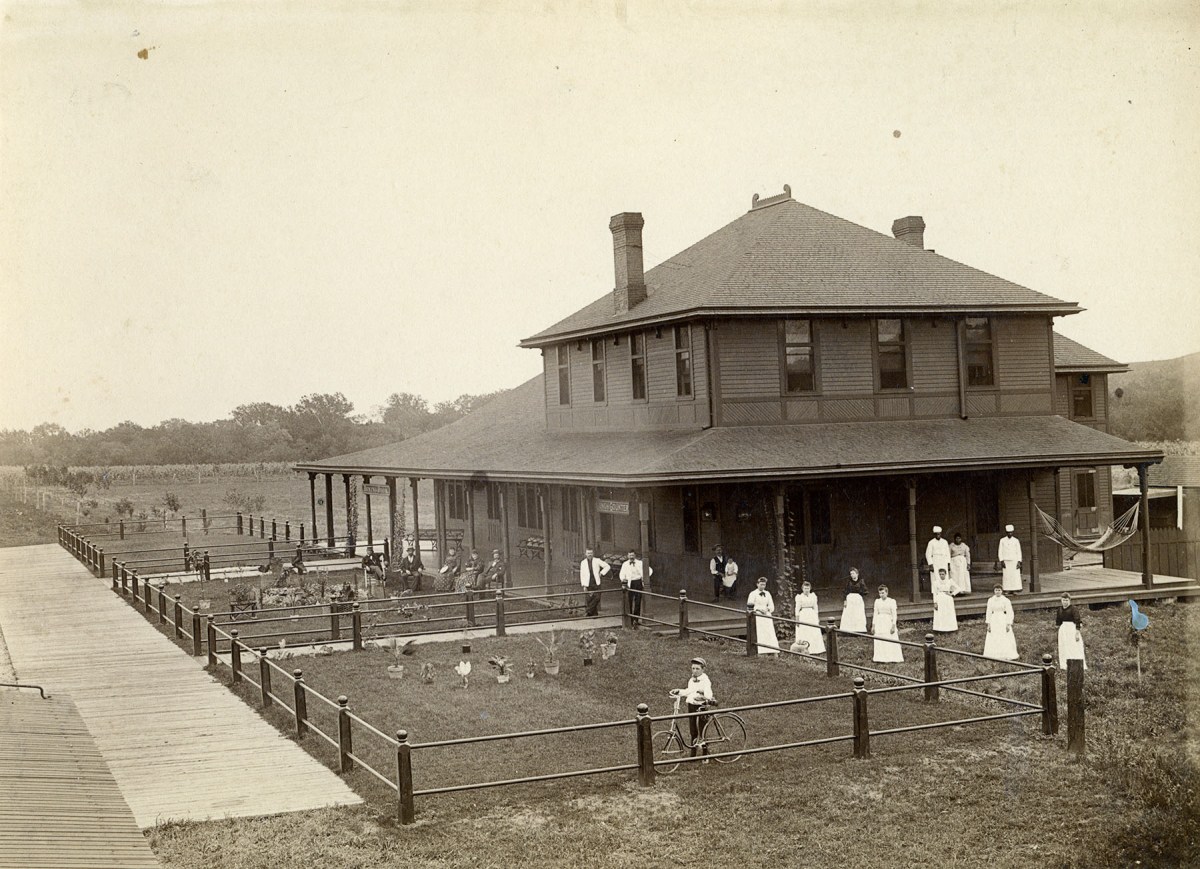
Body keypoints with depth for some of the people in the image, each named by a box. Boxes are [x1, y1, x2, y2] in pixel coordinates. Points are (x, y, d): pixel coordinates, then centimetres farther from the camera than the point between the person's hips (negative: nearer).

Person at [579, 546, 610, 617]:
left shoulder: (597, 561, 4)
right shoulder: (583, 563, 8)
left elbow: (607, 566, 7)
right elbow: (582, 575, 7)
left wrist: (601, 573, -1)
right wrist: (584, 585, 0)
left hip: (596, 583, -1)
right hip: (588, 584, 1)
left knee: (597, 597, -16)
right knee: (590, 599, -2)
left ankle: (589, 611, -11)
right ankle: (594, 613, 6)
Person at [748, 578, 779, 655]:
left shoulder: (767, 593, 15)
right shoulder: (753, 594, 0)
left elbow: (771, 606, 15)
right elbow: (750, 605, -7)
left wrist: (767, 609, -7)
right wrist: (759, 609, -18)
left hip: (767, 616, 4)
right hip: (757, 616, -4)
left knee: (770, 633, -4)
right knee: (760, 634, -10)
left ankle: (774, 652, -7)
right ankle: (762, 652, -12)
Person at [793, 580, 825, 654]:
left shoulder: (813, 596, 8)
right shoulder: (799, 597, -3)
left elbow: (815, 607, 12)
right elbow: (797, 609, -3)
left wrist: (817, 617, 9)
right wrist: (797, 619, -7)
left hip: (812, 615, 4)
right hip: (803, 616, -4)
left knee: (815, 633, 1)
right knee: (804, 634, -4)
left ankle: (816, 650, 6)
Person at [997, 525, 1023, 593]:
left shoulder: (1016, 541, 5)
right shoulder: (1002, 540, 6)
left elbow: (1019, 552, 5)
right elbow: (1000, 551, 6)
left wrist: (1019, 562, -4)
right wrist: (1001, 561, -4)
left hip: (1014, 561, 0)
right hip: (1006, 561, 0)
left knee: (1015, 576, -6)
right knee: (1006, 576, -5)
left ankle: (1016, 590, -5)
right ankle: (1008, 590, -3)